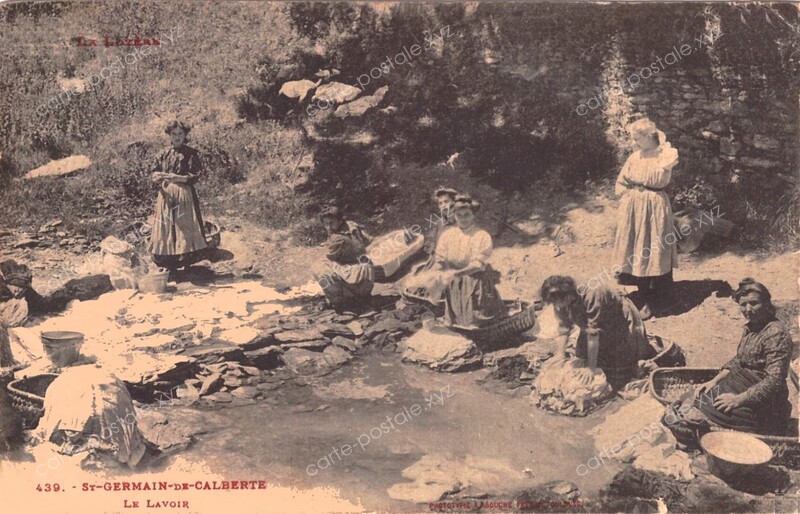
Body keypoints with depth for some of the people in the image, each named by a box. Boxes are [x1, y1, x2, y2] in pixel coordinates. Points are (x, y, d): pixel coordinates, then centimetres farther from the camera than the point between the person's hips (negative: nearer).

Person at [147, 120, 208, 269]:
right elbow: (153, 173, 12)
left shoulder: (191, 154, 1)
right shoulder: (164, 154, 10)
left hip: (184, 195, -3)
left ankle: (187, 262, 0)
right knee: (166, 228, 1)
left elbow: (195, 176, -6)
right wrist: (157, 177, -12)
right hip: (166, 195, 3)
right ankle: (167, 264, 7)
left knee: (185, 227, -6)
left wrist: (177, 178, -17)